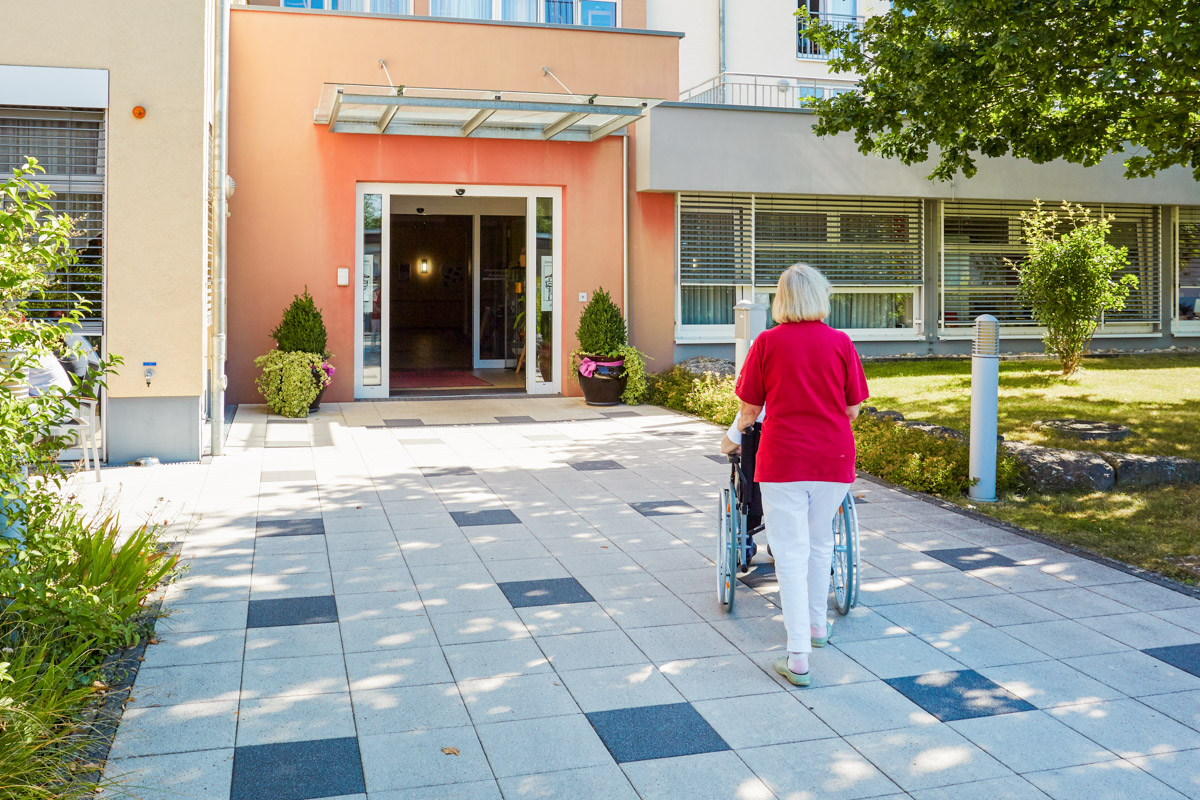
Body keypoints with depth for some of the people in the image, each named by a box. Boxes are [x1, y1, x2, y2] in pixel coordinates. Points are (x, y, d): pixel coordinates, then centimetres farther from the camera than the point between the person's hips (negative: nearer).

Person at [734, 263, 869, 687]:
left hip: (784, 458, -2)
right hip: (834, 458, 2)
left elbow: (749, 407, 2)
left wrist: (741, 426, 24)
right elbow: (853, 408, 3)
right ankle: (817, 624, 39)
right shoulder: (840, 342, -1)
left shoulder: (767, 342, -4)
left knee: (791, 552, 0)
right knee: (820, 543, 21)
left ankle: (798, 657, -4)